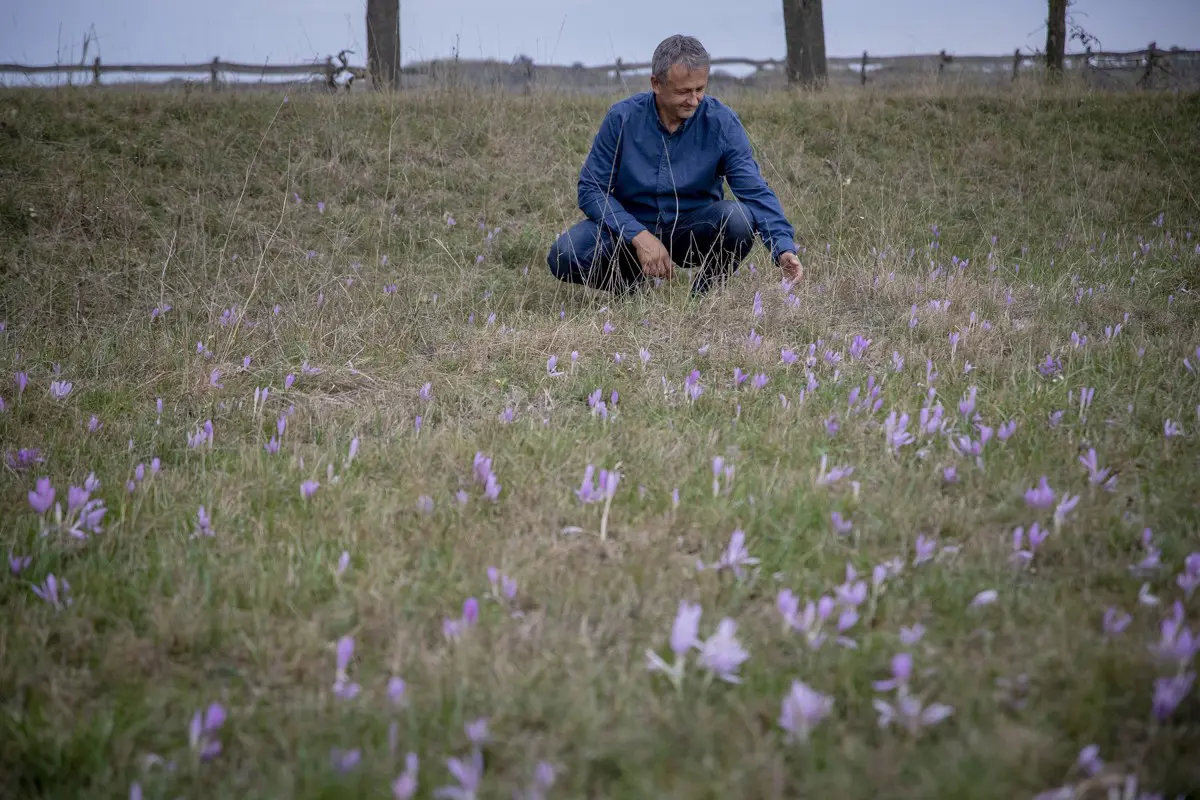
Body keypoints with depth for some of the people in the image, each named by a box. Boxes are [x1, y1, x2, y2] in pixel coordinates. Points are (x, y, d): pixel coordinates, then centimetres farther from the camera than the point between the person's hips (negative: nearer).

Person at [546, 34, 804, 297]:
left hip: (693, 232, 0)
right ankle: (631, 286, 5)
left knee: (737, 217, -32)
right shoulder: (622, 118, -13)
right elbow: (591, 189, -10)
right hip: (631, 225, 0)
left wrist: (784, 249, -35)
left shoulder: (722, 122, -13)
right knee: (564, 256, -27)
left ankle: (703, 296, -4)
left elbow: (755, 192, -17)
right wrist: (639, 236, -25)